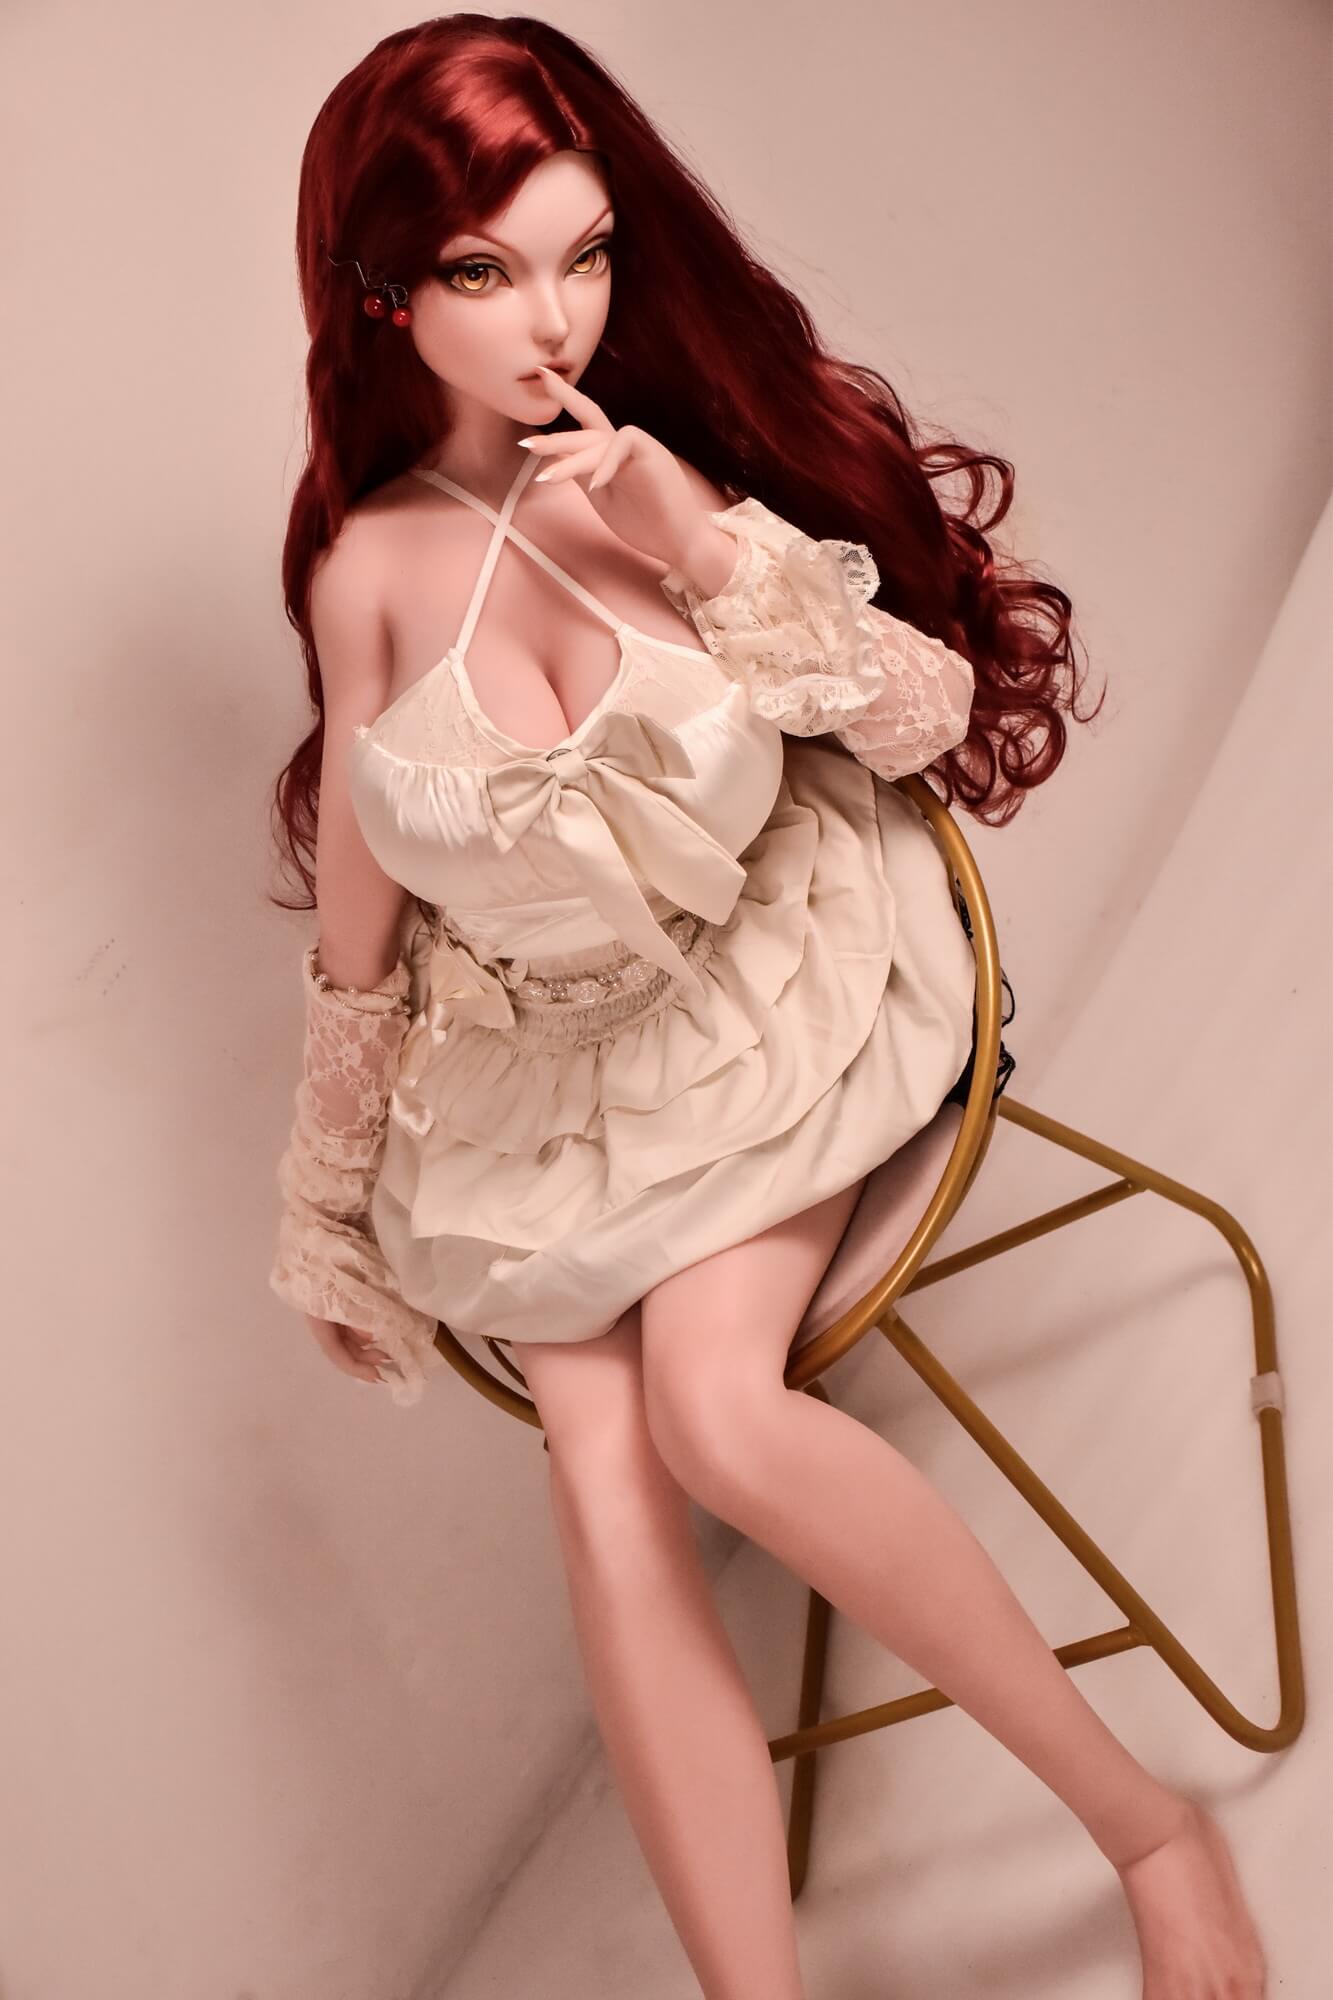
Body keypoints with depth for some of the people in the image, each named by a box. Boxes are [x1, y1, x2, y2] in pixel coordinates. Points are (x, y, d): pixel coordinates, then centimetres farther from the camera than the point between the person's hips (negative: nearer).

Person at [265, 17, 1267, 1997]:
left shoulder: (706, 437, -8)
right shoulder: (373, 564, -7)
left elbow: (940, 719, -8)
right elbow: (357, 910, 5)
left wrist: (716, 549, -22)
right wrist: (335, 1203, 14)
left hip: (780, 994, -2)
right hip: (542, 1059, 2)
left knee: (714, 1412, -25)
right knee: (608, 1496, -19)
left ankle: (1148, 1814, -9)